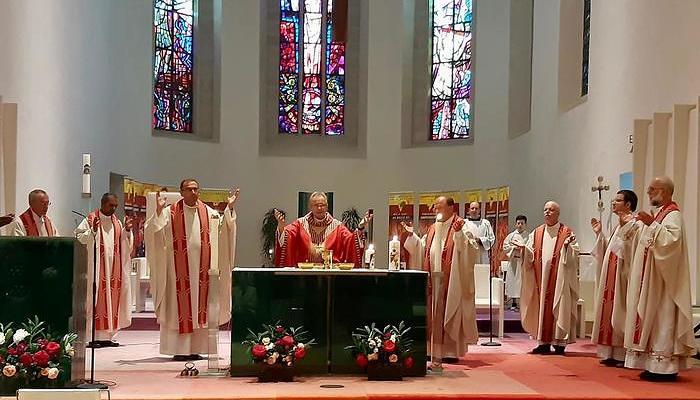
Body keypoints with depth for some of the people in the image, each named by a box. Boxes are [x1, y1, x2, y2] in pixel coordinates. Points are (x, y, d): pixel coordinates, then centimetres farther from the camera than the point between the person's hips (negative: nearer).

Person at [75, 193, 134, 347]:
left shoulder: (117, 222, 14)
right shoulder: (91, 220, -2)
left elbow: (125, 244, 15)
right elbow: (79, 238, -10)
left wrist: (127, 230, -1)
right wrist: (93, 231, -24)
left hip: (114, 269, 6)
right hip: (96, 268, -6)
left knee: (112, 300, 6)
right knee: (96, 299, -6)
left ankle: (107, 336, 12)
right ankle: (94, 337, -3)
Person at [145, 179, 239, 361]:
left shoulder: (208, 212, 9)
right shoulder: (170, 212, -1)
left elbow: (225, 228, 5)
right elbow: (152, 230, -9)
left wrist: (230, 208, -7)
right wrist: (158, 210, -23)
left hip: (201, 268, 4)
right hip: (179, 269, -3)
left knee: (200, 308, 5)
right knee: (180, 307, -2)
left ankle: (195, 349, 13)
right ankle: (179, 350, 3)